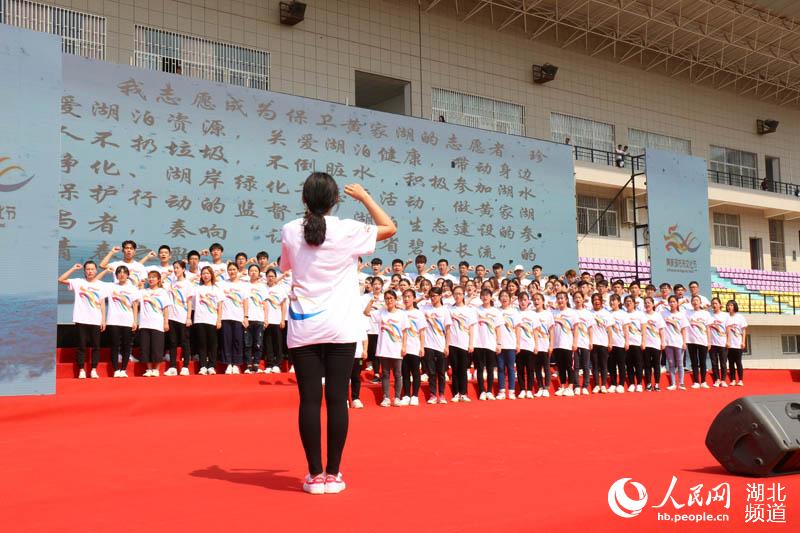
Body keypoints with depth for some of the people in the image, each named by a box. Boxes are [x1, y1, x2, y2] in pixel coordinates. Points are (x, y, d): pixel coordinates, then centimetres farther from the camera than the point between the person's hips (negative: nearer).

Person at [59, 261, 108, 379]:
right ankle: (81, 370, 8)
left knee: (96, 346, 3)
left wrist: (104, 319, 0)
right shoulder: (78, 282, 5)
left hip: (96, 321, 1)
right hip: (81, 320, -1)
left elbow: (102, 303, 7)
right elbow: (60, 280, -4)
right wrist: (73, 269, -5)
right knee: (81, 346, 2)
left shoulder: (101, 285, 8)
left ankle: (94, 370, 10)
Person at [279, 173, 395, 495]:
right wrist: (364, 196, 17)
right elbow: (389, 228, 10)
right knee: (337, 398, 3)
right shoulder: (348, 231, -6)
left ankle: (315, 474, 7)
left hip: (303, 329, 2)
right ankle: (332, 474, 8)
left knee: (309, 399, 3)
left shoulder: (290, 232, 0)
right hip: (340, 330, -1)